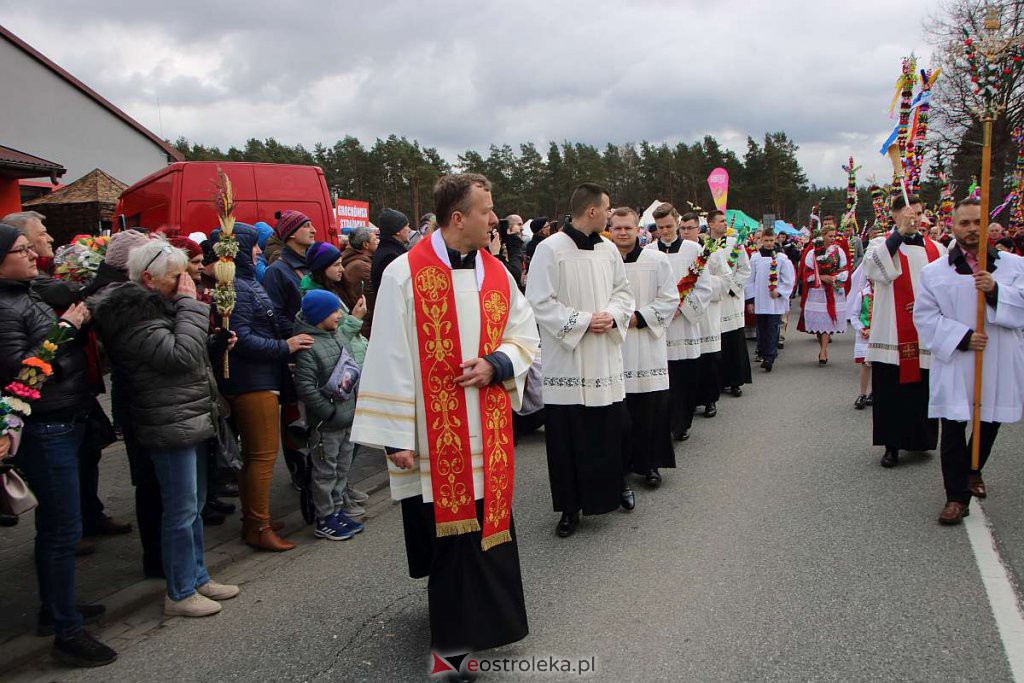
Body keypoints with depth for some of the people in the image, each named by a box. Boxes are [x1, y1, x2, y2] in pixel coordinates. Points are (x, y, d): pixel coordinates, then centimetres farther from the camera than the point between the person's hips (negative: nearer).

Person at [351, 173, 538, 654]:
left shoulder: (496, 273, 7)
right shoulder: (405, 275, -10)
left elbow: (524, 335, 12)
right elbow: (390, 359, -10)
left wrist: (495, 364, -10)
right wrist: (396, 437, -12)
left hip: (488, 434, 5)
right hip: (436, 436, -5)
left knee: (489, 522, 12)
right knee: (447, 531, 2)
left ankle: (488, 617, 33)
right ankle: (456, 632, 19)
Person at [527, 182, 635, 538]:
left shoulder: (609, 250, 8)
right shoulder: (550, 249, -10)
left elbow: (623, 291, 16)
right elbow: (540, 302, -13)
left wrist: (612, 316, -5)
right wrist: (584, 321, -16)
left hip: (605, 358, 5)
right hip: (566, 360, -5)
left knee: (612, 427, 10)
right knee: (568, 435, 1)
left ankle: (617, 484, 32)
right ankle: (571, 505, 13)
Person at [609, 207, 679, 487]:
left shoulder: (657, 260, 3)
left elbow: (670, 300, 1)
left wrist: (638, 317, -9)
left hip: (647, 347, -1)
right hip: (612, 346, 1)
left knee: (650, 409, 0)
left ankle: (649, 464, 11)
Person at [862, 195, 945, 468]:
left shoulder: (936, 248, 12)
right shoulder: (883, 244, 3)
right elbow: (872, 268, -19)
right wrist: (900, 232, -20)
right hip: (892, 335, -3)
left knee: (923, 391, 8)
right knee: (891, 391, 0)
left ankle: (921, 440, 23)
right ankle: (892, 445, 10)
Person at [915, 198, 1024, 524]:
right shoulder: (934, 271, 2)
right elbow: (925, 316, -3)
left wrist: (995, 290, -20)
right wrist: (962, 337, -15)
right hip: (954, 364, -2)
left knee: (990, 423, 16)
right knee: (953, 429, -5)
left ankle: (973, 471, 44)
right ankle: (958, 495, 4)